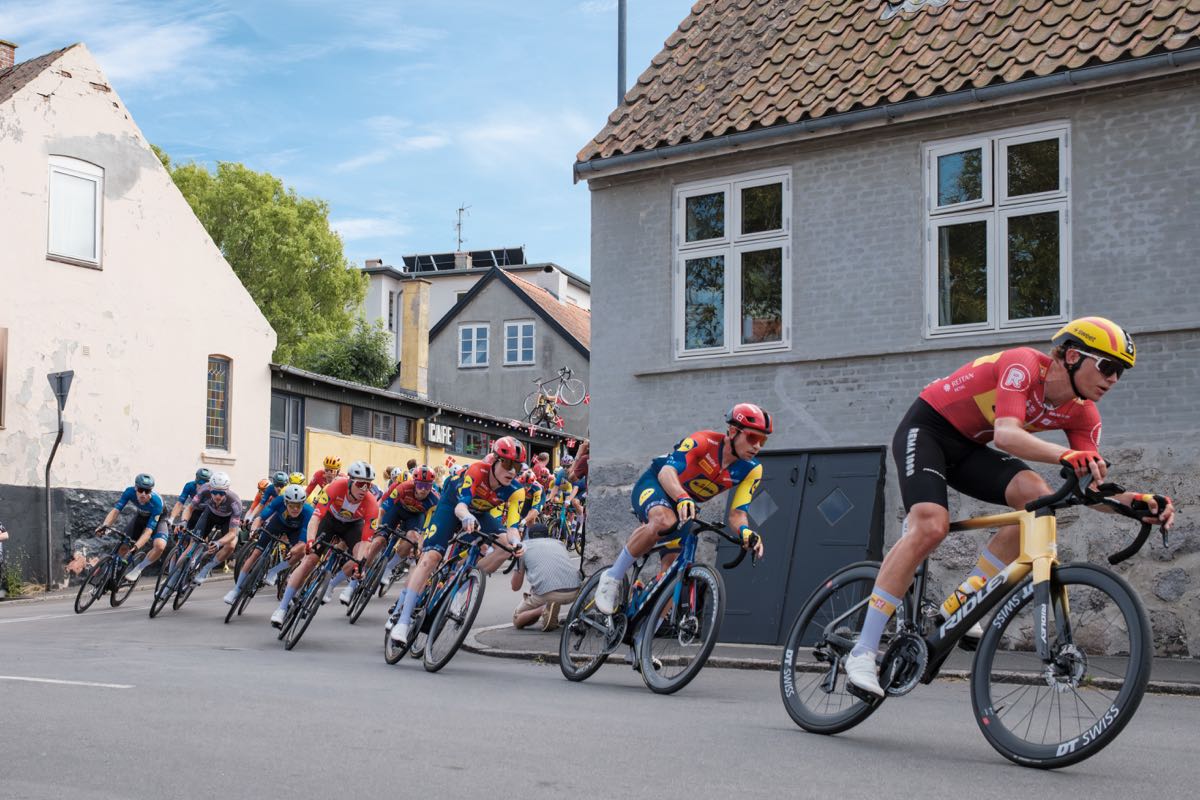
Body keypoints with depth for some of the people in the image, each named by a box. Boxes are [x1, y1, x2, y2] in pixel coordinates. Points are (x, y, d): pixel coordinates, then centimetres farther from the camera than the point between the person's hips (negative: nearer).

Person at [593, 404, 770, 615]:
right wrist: (682, 498, -60)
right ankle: (612, 578, -24)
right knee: (665, 521, -39)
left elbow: (737, 513, -14)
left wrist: (745, 531, -39)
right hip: (654, 485, -6)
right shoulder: (704, 441, -28)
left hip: (686, 505, 6)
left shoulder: (751, 471, -13)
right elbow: (667, 471, -40)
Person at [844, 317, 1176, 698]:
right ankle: (862, 652, -25)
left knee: (1037, 496, -20)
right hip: (926, 429, -7)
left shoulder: (1082, 414, -5)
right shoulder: (1024, 365, -26)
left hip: (968, 447, 7)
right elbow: (1006, 434, -41)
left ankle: (958, 604, -12)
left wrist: (1138, 501, -30)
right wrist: (1065, 455, -57)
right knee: (930, 526, -27)